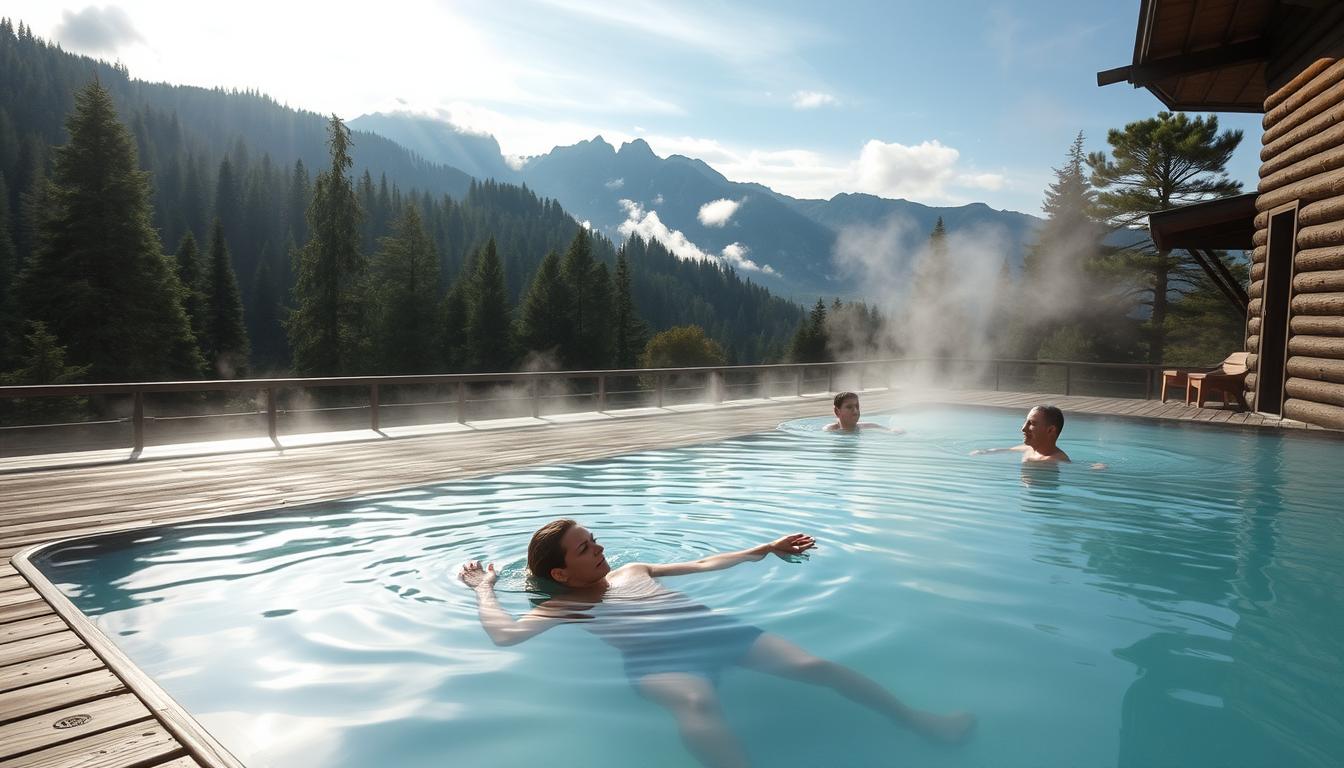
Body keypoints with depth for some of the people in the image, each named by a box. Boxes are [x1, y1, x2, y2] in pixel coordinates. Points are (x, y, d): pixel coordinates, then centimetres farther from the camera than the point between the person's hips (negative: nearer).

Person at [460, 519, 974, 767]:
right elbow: (506, 635, -4)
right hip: (656, 656, -5)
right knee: (696, 704, -42)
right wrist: (484, 589, 8)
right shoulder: (563, 606, 12)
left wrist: (763, 550, 33)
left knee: (811, 665, -12)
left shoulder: (633, 571, 29)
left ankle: (918, 721, -7)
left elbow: (703, 564, 33)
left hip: (710, 627, 6)